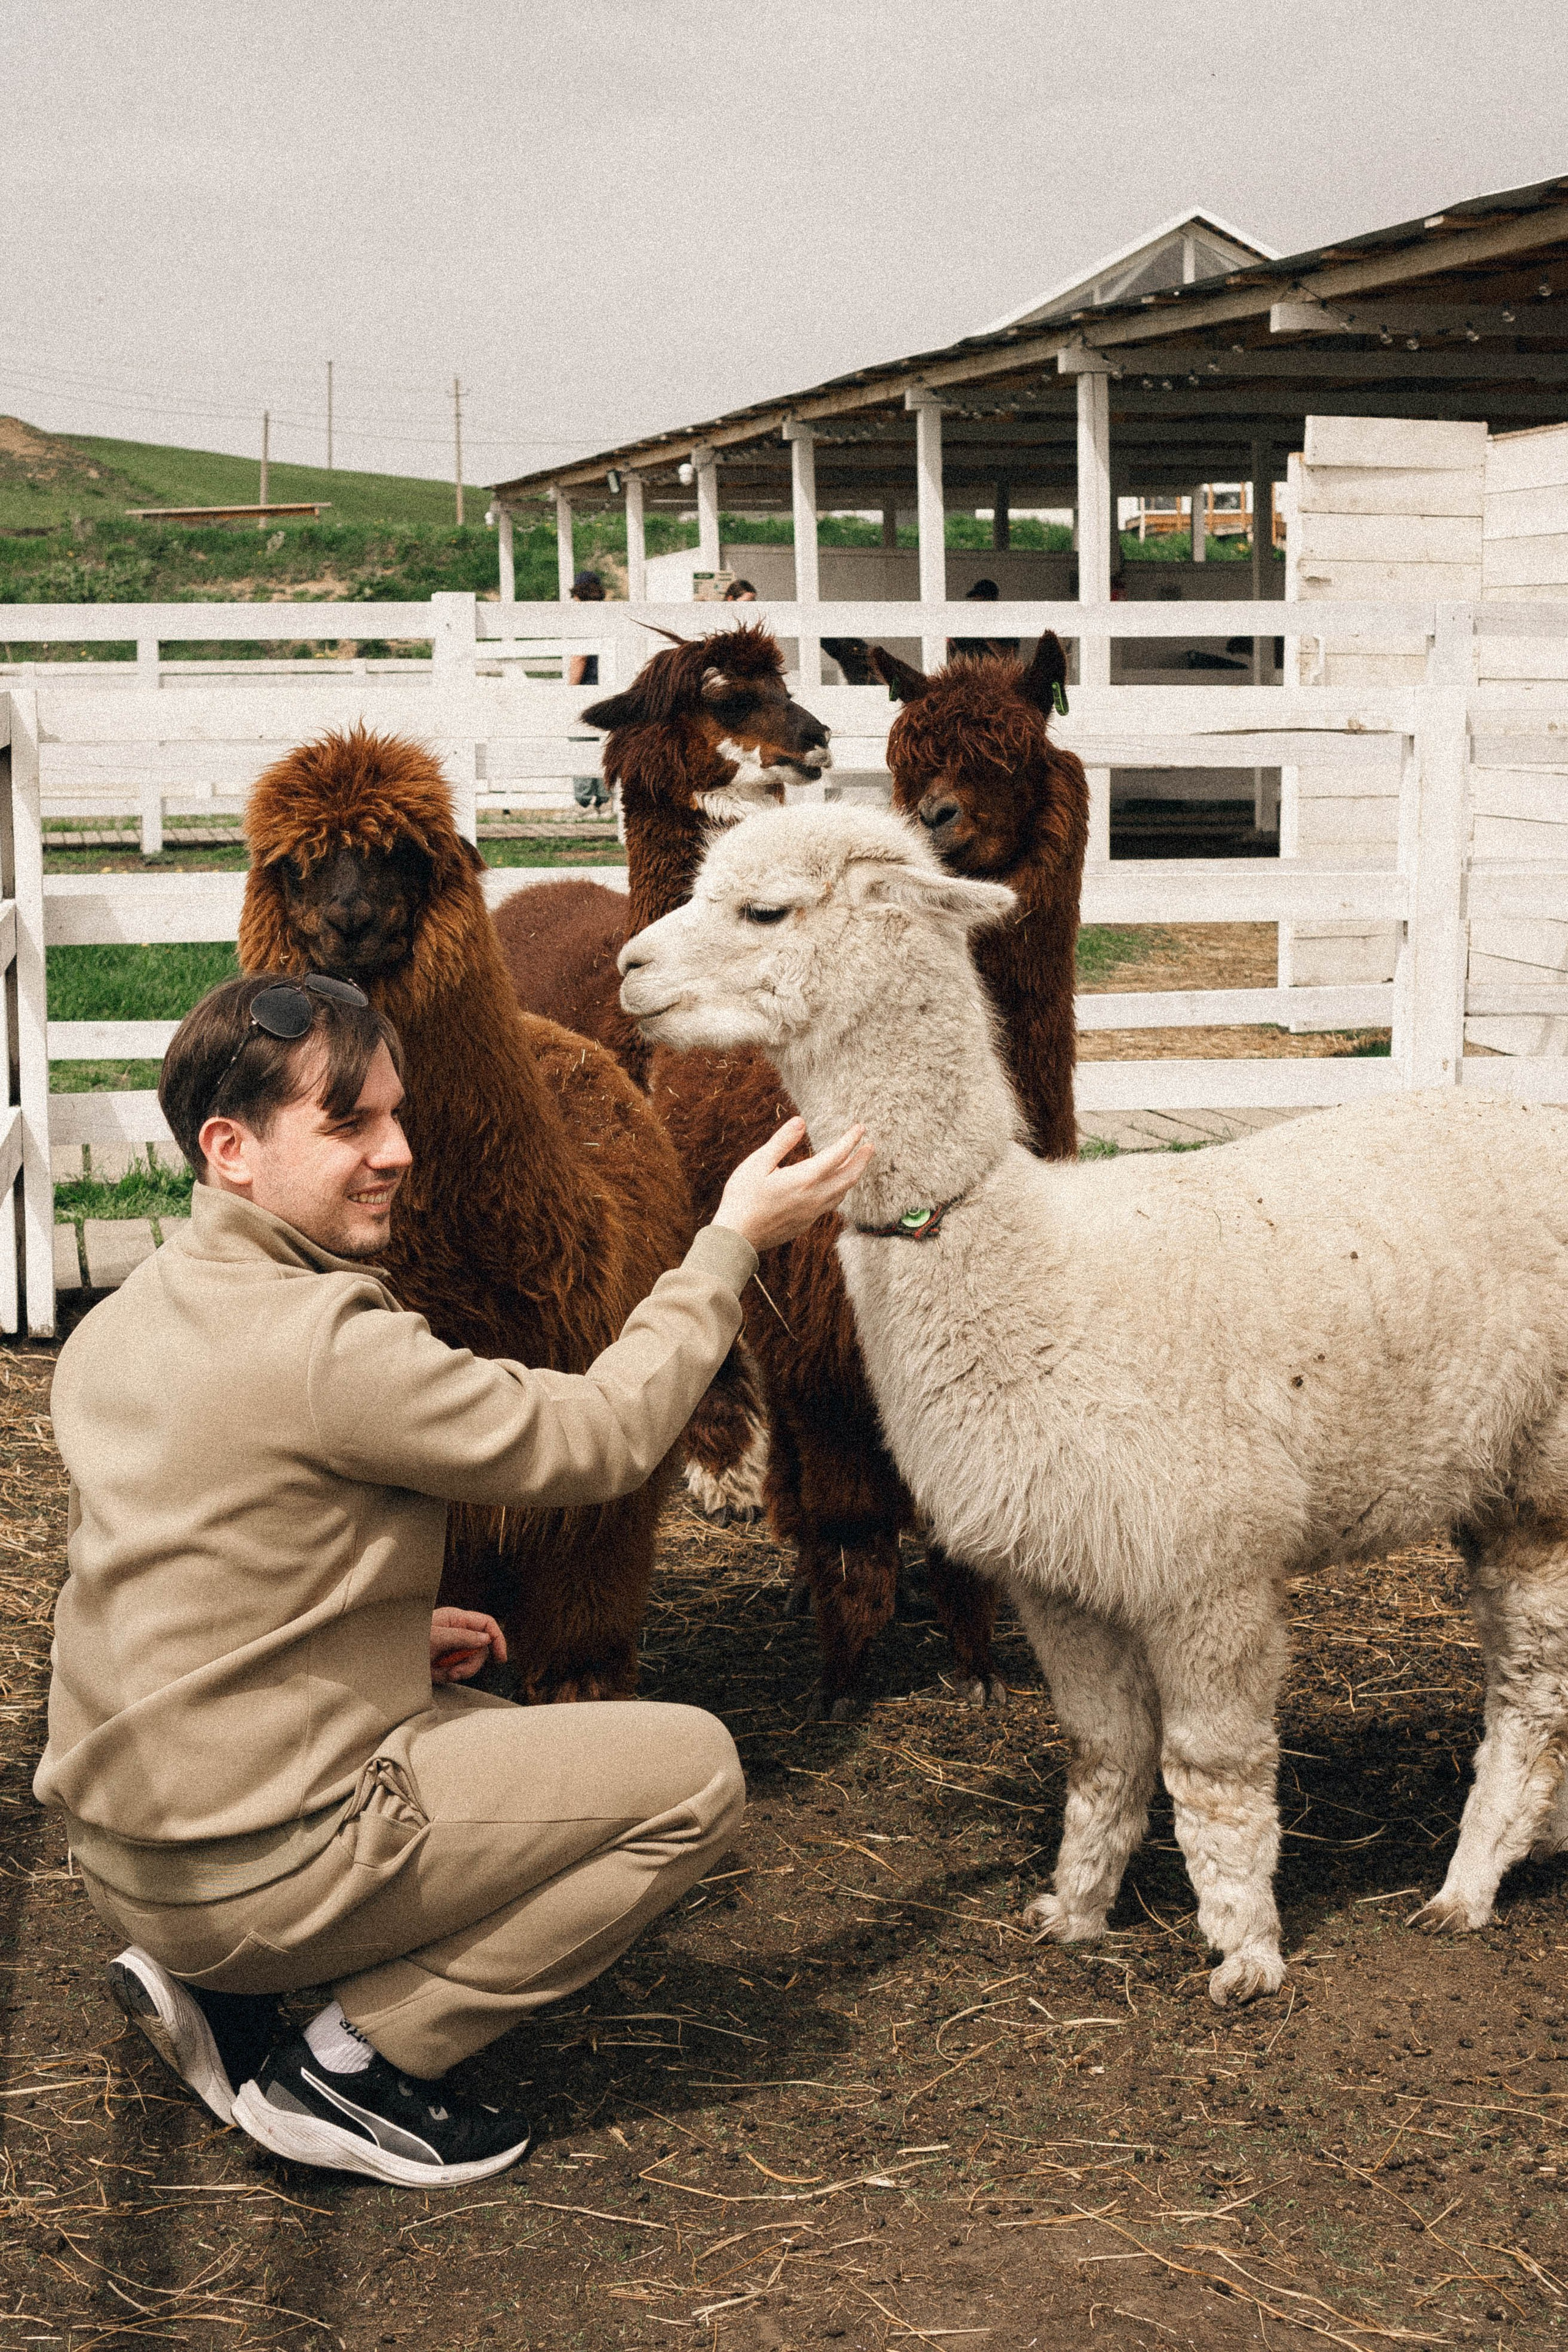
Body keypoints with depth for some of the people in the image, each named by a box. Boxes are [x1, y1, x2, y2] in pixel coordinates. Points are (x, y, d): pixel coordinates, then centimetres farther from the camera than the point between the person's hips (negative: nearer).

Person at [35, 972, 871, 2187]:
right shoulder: (325, 1341, -23)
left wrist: (393, 1634, 12)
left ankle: (208, 1989, 16)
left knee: (493, 1722, 31)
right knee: (694, 1768, -2)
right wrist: (733, 1241, -5)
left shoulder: (121, 1322, 6)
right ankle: (353, 2065, 0)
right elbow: (594, 1439, -14)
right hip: (259, 1869, -9)